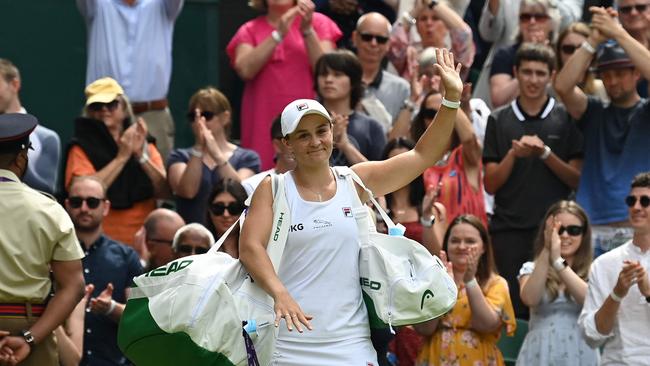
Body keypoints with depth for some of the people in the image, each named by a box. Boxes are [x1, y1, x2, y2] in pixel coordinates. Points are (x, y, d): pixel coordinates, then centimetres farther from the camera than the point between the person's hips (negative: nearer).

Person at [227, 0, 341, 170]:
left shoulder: (318, 22, 10)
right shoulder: (250, 30, 11)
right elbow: (245, 70, -8)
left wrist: (307, 30, -12)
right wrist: (278, 34, -12)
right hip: (265, 123, 0)